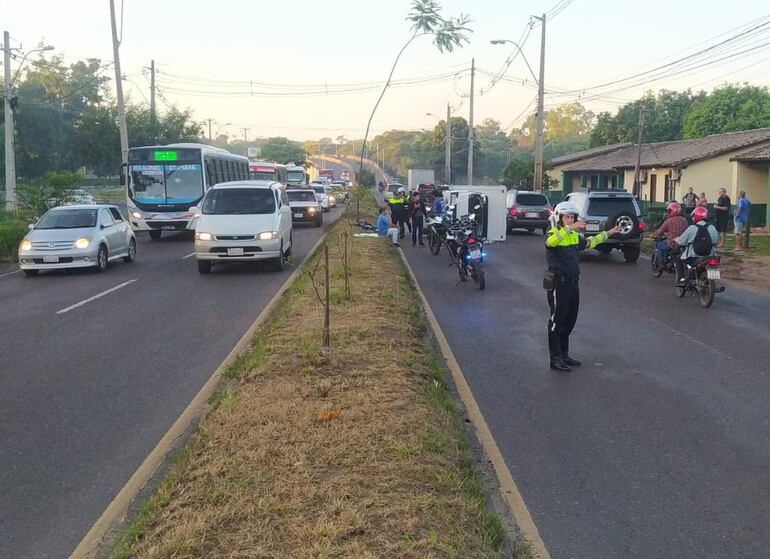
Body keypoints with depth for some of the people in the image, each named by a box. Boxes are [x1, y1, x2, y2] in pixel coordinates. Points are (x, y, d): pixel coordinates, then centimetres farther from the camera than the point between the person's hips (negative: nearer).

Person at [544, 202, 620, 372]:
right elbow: (551, 242, -37)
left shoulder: (575, 235, 14)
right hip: (559, 283, -9)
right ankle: (555, 359, 3)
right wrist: (569, 228, -48)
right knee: (557, 321, -3)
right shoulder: (553, 234, -12)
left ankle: (564, 355, 27)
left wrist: (607, 234, 35)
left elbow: (589, 243, 32)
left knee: (570, 320, 15)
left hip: (572, 282, 9)